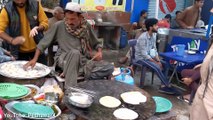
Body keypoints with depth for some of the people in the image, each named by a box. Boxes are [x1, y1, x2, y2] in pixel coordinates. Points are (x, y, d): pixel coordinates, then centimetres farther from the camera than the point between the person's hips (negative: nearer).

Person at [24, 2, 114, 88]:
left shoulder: (86, 26, 2)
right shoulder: (59, 26, -6)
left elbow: (96, 43, 15)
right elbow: (43, 42, -2)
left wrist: (99, 52, -6)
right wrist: (35, 59, -11)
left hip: (84, 60, 3)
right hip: (64, 60, -3)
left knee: (109, 68, -18)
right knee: (75, 52, -40)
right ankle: (70, 88, -36)